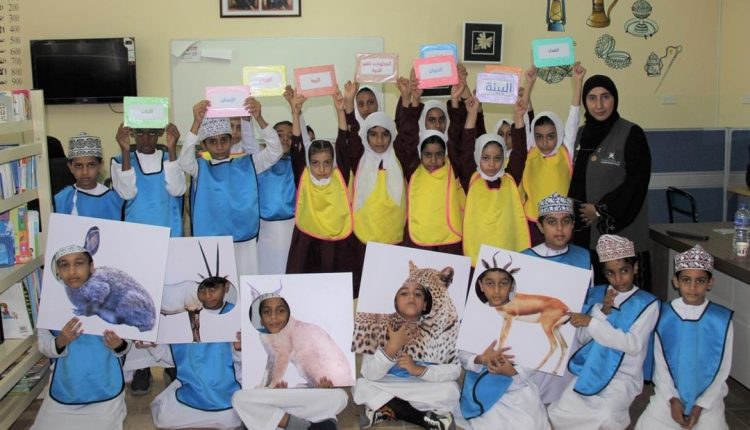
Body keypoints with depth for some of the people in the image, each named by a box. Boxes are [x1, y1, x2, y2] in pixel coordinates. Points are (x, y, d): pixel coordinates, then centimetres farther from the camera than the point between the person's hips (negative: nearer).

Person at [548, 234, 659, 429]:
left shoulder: (647, 303, -4)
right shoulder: (595, 294, 8)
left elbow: (633, 344, -16)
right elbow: (582, 337, 4)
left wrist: (592, 322, -21)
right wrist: (602, 312, -12)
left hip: (623, 376, -4)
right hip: (590, 371, 4)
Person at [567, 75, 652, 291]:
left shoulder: (631, 134, -4)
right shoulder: (581, 134, 12)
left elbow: (637, 181, -9)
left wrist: (601, 210, -9)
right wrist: (577, 208, 3)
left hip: (622, 233, -4)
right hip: (585, 235, 5)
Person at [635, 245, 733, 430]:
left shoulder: (722, 320, -6)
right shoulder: (664, 316, -5)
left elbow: (723, 369, -3)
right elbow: (660, 364, -1)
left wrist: (700, 406, -9)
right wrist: (672, 399, -11)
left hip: (708, 396, 0)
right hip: (669, 394, 0)